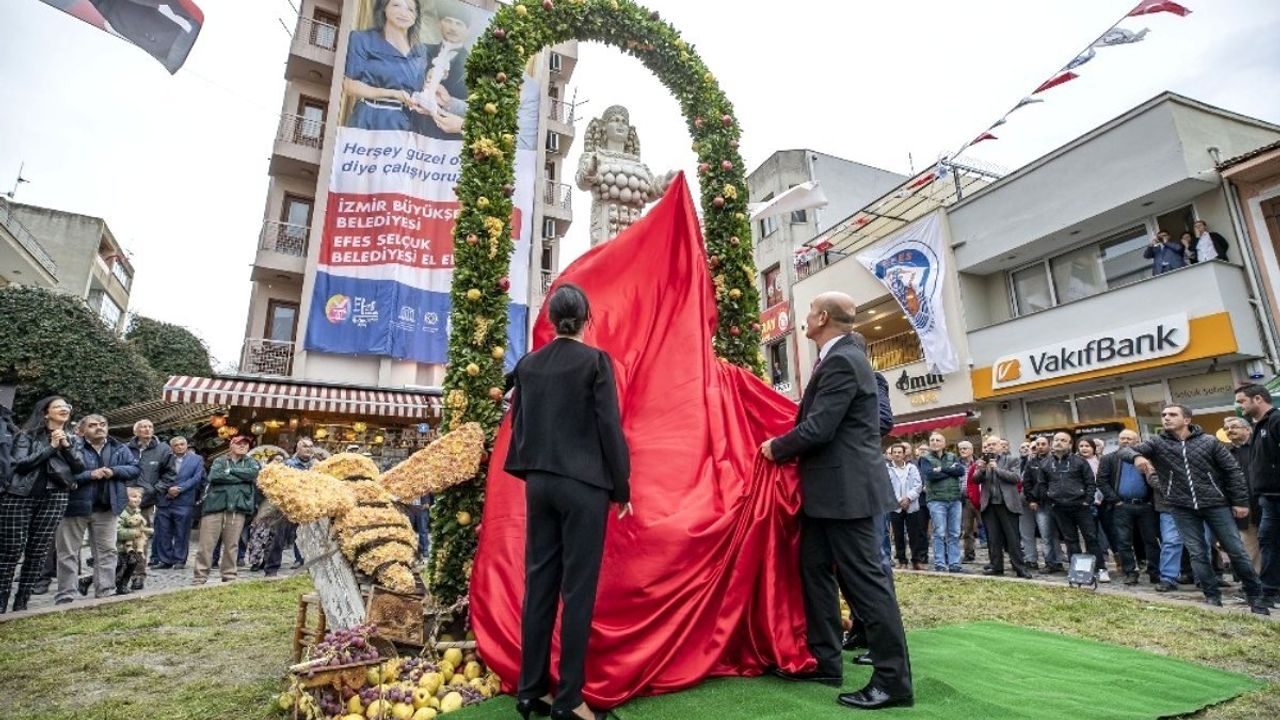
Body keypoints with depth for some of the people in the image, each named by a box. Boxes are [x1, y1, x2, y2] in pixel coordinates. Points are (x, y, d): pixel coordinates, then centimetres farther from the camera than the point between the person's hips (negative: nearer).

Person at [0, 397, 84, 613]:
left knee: (38, 551, 2)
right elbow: (20, 463, -9)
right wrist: (51, 447, -11)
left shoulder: (70, 438, 15)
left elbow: (80, 468, 7)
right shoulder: (28, 434, 3)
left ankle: (21, 602, 9)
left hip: (54, 497, 3)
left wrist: (66, 446, -5)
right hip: (19, 496, -3)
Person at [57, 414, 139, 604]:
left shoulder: (119, 449, 7)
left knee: (107, 550, 8)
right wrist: (90, 474, -22)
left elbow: (135, 469, 5)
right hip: (76, 505, -3)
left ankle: (104, 592, 17)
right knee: (69, 552, 4)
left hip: (106, 506, 4)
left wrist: (114, 471, -11)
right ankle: (65, 597, 12)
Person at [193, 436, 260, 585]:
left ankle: (229, 576, 13)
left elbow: (253, 473, -7)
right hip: (215, 505, 0)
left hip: (237, 507, 0)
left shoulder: (251, 462, 17)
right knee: (206, 543, -2)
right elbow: (214, 476, -7)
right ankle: (200, 576, 8)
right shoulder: (220, 461, 14)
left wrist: (230, 470, -4)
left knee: (231, 544, 3)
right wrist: (241, 477, -7)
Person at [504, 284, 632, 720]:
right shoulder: (596, 360, -8)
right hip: (583, 485, -5)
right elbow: (609, 425, -10)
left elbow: (517, 423, 12)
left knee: (539, 582, 12)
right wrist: (621, 487, -3)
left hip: (539, 482, 5)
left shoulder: (528, 364, 6)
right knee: (578, 587, 3)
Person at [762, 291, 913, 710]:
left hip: (846, 490, -11)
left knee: (865, 579, -2)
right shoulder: (837, 358, 15)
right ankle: (824, 662, 27)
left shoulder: (842, 361, -17)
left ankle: (893, 680, 11)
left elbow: (819, 428, -22)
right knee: (815, 571, 15)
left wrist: (776, 449, -7)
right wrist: (786, 446, 11)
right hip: (830, 490, 11)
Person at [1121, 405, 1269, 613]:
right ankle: (1212, 596, 16)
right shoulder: (1157, 443, -1)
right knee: (1198, 554, 5)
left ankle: (1255, 596, 24)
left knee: (1237, 551, 7)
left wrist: (1240, 501, -1)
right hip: (1182, 508, 0)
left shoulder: (1209, 441, -2)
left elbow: (1232, 471, 3)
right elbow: (1124, 450, -10)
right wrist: (1136, 456, -33)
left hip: (1216, 504, 0)